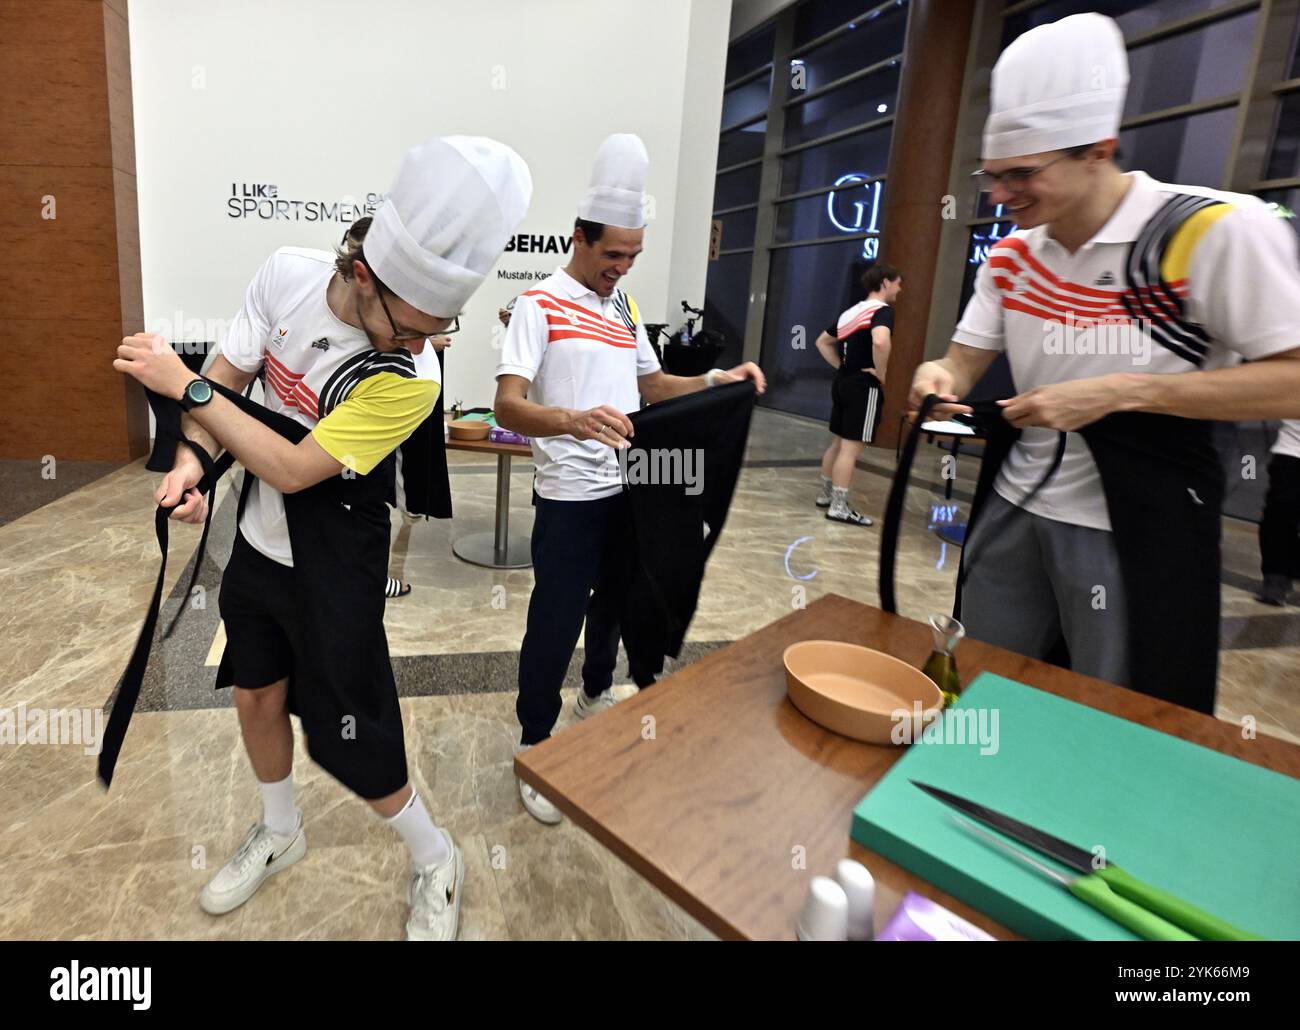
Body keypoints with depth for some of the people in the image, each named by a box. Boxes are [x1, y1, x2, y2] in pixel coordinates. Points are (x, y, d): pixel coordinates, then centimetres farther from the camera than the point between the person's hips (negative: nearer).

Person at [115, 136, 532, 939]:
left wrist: (184, 385, -18)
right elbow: (228, 375, -1)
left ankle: (436, 862, 29)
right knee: (256, 695, 21)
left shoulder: (408, 383, -27)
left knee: (350, 739, 2)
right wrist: (191, 457, -17)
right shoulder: (289, 275, -11)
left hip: (332, 575, -6)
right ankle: (281, 834, 49)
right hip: (257, 543, 6)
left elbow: (293, 468, -25)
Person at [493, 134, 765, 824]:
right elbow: (507, 407, -21)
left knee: (613, 600, 21)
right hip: (569, 495, -7)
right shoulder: (540, 305, -10)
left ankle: (597, 692, 45)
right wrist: (575, 420, -40)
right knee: (556, 622, 1)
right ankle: (534, 747, 20)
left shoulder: (626, 307, 14)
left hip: (627, 487, 7)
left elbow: (650, 385, 19)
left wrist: (715, 380, 3)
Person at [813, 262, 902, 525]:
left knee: (838, 442, 15)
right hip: (864, 386, -9)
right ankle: (839, 507, -3)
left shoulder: (851, 312, 15)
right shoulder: (883, 310, -11)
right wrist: (881, 374, -19)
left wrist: (841, 366, 16)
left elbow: (823, 341, 24)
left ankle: (826, 495, 24)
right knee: (851, 447, -6)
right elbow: (880, 342, -33)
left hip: (844, 382, 9)